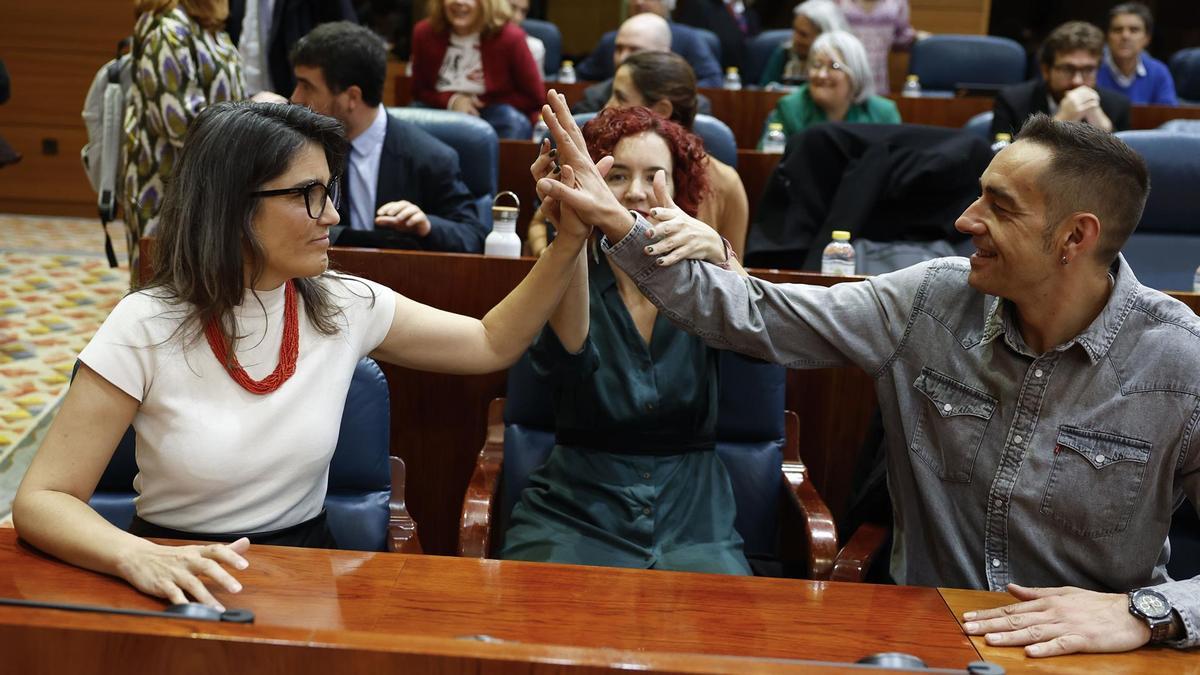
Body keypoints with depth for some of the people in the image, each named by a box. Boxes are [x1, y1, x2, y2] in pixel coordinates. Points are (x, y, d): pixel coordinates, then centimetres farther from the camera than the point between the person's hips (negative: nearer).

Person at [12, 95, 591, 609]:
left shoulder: (347, 308, -2)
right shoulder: (147, 328, -13)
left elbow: (494, 345, 9)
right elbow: (41, 499, -14)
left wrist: (570, 240, -4)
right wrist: (137, 558, -35)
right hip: (182, 585, -2)